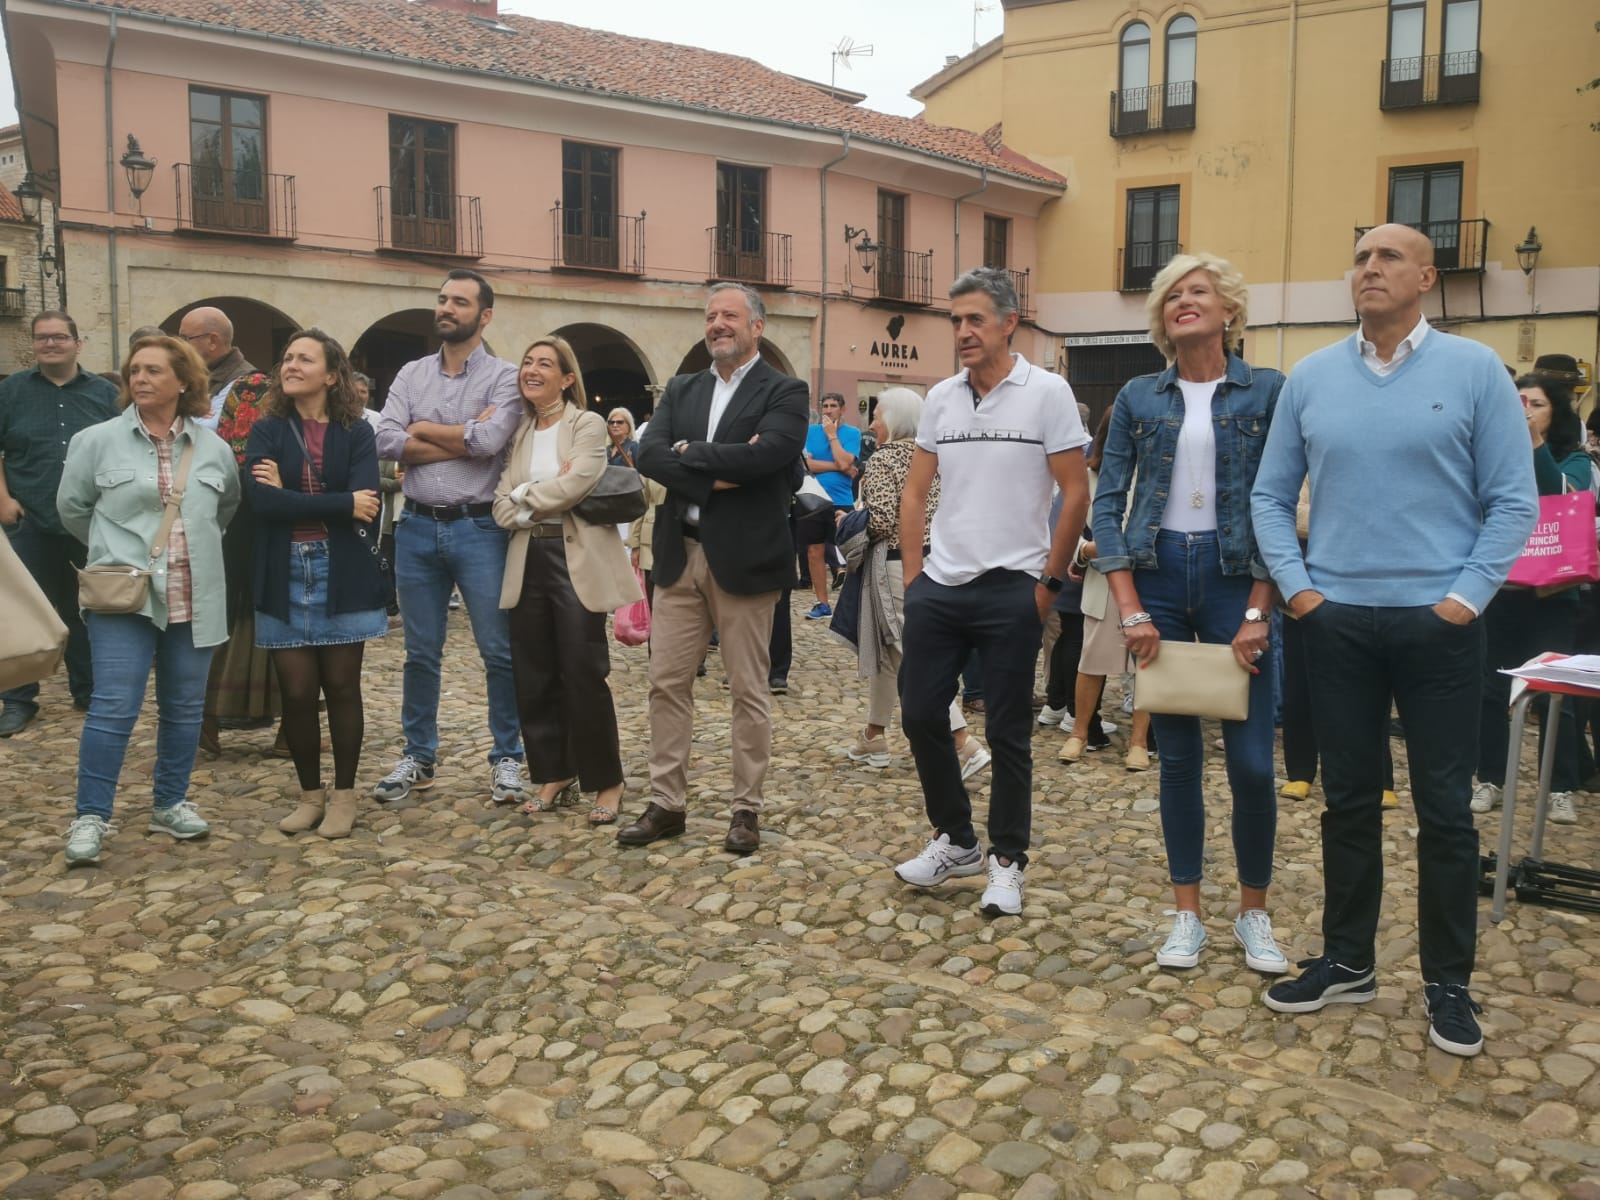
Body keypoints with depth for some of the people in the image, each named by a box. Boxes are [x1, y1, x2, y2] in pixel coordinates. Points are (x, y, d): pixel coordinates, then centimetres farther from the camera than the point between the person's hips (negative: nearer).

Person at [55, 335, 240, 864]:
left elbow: (227, 510, 21)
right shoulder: (97, 441, -2)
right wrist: (113, 552, 14)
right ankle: (90, 817, 1)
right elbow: (72, 507, 9)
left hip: (194, 599, 3)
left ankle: (170, 804, 23)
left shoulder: (214, 448, 5)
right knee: (114, 707, -8)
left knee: (184, 707, 9)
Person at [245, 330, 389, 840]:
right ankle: (310, 793, 21)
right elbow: (260, 499, -13)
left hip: (343, 576, -1)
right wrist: (340, 503, -14)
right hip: (285, 577, 1)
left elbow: (365, 502, -13)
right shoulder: (267, 430, 4)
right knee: (297, 692, 3)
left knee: (341, 686, 5)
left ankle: (344, 794, 19)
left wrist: (291, 496, -11)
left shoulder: (356, 433, 2)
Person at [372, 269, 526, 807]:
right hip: (417, 526, 4)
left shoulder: (504, 376, -2)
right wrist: (464, 439, -11)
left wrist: (424, 429, -6)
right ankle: (417, 758, 24)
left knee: (499, 650, 2)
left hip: (478, 527, -3)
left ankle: (506, 757, 16)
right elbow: (387, 442, -5)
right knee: (421, 652, 12)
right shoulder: (411, 374, 9)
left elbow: (490, 440, -19)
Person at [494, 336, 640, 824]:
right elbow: (502, 506, 4)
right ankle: (552, 774, 23)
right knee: (533, 677, 8)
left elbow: (575, 482, -19)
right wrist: (546, 500, -12)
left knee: (584, 676, -3)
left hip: (576, 560, -5)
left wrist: (525, 495, -5)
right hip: (528, 562, 5)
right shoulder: (517, 433, 13)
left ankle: (606, 781, 11)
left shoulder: (587, 425, -2)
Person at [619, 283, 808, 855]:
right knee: (667, 683, 8)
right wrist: (714, 476, -16)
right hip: (680, 556, 5)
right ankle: (666, 803, 19)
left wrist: (692, 453, -10)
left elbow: (766, 453, -21)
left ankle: (747, 809, 16)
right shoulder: (681, 390, 13)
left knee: (748, 690, 5)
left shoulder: (784, 393, -2)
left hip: (744, 559, -5)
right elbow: (649, 454, -2)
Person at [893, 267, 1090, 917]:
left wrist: (1048, 581, -6)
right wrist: (913, 577, 5)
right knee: (920, 715, 8)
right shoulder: (940, 398, 8)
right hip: (938, 587, 5)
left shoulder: (1047, 393, -6)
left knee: (1007, 733, 4)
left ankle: (1007, 861, 20)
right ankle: (956, 841, 27)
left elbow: (1076, 493, -5)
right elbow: (915, 493, 12)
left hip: (1010, 591, -5)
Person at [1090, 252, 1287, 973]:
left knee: (1251, 760, -2)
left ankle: (1254, 913, 19)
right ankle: (1187, 913, 20)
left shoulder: (1266, 392, 1)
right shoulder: (1139, 397, 6)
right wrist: (1130, 610, -7)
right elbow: (1109, 502, 2)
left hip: (1235, 575, -2)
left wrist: (1256, 613, -9)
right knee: (1177, 756, 8)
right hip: (1158, 571, 2)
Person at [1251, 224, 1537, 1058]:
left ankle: (1448, 983, 20)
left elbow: (1513, 501, -2)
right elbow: (1270, 496, 9)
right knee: (1348, 799, 11)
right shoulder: (1310, 378, 5)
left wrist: (1466, 598, -9)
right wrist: (1296, 587, -1)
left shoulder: (1473, 369, -1)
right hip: (1337, 621, 2)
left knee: (1444, 808, 5)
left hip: (1436, 622, -2)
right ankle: (1347, 962, 25)